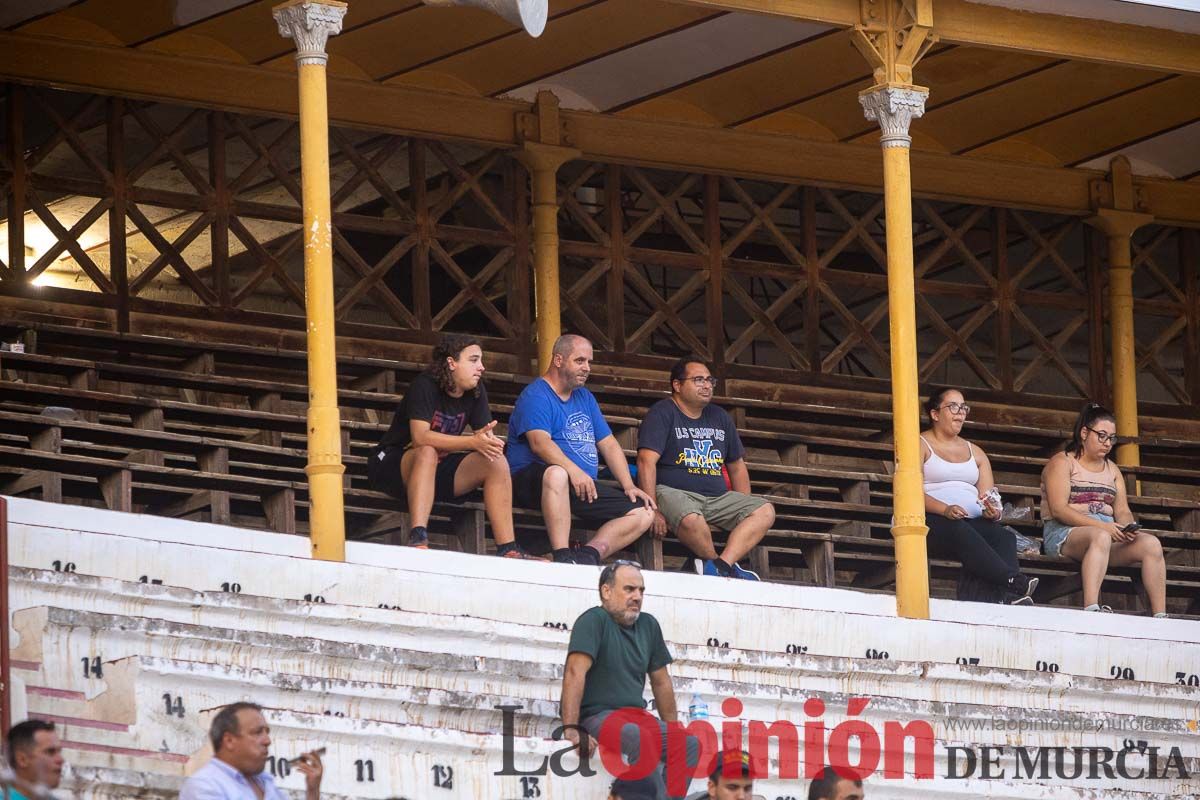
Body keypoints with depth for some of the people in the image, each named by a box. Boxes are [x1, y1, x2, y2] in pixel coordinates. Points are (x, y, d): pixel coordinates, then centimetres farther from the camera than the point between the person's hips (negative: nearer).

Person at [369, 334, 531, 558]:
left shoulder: (476, 391, 3)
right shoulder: (425, 386, -18)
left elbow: (488, 436, -2)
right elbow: (420, 437, -30)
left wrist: (487, 438, -29)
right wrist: (473, 442, -36)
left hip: (438, 471, 6)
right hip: (392, 464, -6)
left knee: (497, 461, -14)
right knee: (428, 453, -38)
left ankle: (507, 549, -20)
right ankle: (418, 539, -49)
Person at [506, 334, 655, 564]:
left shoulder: (585, 398, 23)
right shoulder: (536, 396, -5)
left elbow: (609, 444, 20)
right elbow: (540, 442, -21)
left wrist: (628, 486, 5)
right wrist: (573, 470, -36)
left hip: (585, 487, 8)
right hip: (533, 481, -8)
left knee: (643, 513, -8)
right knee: (556, 473, -43)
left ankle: (588, 555, -28)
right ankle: (563, 557, -47)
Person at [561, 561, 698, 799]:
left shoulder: (648, 625, 15)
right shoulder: (594, 621, -8)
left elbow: (661, 681, 23)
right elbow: (575, 671, -20)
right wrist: (571, 729, -29)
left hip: (636, 717, 8)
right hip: (598, 716, -8)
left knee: (691, 744, -14)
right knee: (640, 737, -36)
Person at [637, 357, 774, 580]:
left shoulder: (719, 417, 20)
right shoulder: (663, 413, -2)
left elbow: (737, 466, 26)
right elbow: (647, 461, -14)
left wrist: (744, 509, 14)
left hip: (717, 497, 7)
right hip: (673, 492, -7)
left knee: (765, 511, -14)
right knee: (691, 519, -40)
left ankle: (721, 566, -30)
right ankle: (722, 565, -13)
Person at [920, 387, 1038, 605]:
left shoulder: (975, 453, 27)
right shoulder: (920, 446, 10)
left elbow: (989, 495, 17)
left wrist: (992, 511, -8)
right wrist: (945, 510, -22)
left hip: (972, 523, 5)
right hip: (931, 521, -5)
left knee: (1004, 537, -29)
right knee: (960, 532, -39)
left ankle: (999, 596, -54)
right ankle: (1014, 582, -51)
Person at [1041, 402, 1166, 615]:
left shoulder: (1112, 470, 25)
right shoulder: (1062, 463, 4)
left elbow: (1122, 511, 16)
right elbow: (1058, 510, -10)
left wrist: (1128, 528, -10)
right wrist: (1101, 526, -20)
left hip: (1108, 532, 6)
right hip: (1064, 534, -6)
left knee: (1151, 543, -21)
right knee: (1101, 537, -40)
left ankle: (1160, 615, -28)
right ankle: (1091, 608, -55)